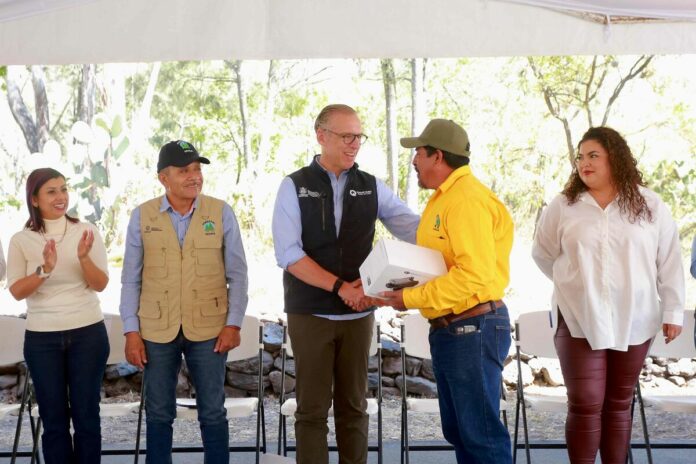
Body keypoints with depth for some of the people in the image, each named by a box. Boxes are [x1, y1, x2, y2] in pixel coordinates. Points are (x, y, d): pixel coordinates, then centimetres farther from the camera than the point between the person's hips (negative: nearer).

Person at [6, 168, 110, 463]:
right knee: (53, 418, 7)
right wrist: (44, 270, -23)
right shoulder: (21, 240, 0)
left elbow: (100, 285, -5)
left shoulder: (86, 231, -1)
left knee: (86, 415, 4)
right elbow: (17, 292, -6)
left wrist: (84, 258, -24)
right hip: (42, 338, 1)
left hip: (88, 333, 0)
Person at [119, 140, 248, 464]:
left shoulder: (221, 212, -2)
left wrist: (234, 323, -5)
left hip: (208, 330, -1)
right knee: (159, 414, 12)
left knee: (213, 413, 8)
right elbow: (131, 279, 2)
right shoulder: (142, 216, -1)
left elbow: (237, 274, 1)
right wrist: (131, 330, -2)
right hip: (156, 331, 1)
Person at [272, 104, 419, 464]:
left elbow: (416, 230, -3)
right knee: (313, 408, 3)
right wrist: (341, 287, -19)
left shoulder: (371, 187, 5)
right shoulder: (294, 187, -3)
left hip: (359, 313, 3)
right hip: (310, 313, -2)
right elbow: (288, 254, -12)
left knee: (353, 405, 10)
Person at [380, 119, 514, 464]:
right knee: (458, 431, 16)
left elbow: (474, 275, -25)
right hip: (448, 329, 11)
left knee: (480, 433, -4)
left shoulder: (468, 200, -17)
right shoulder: (444, 198, 15)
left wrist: (411, 298, -20)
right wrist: (405, 287, 5)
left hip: (472, 328, -10)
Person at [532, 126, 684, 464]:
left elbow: (669, 262, 4)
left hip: (633, 320, 1)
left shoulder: (650, 206, 1)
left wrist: (673, 310, 3)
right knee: (585, 405, -4)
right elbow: (542, 254, 13)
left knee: (619, 404, 10)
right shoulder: (563, 206, 0)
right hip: (580, 320, -1)